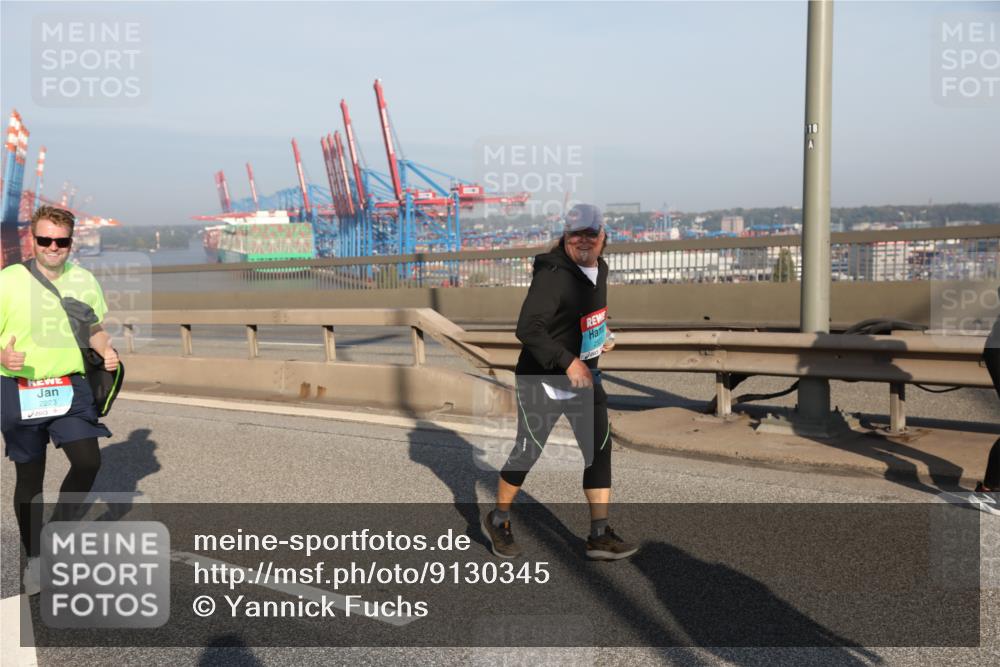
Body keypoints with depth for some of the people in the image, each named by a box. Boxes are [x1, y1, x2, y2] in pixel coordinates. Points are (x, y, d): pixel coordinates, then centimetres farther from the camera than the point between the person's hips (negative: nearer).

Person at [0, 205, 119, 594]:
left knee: (88, 462, -8)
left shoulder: (84, 280, 4)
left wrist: (107, 352, -3)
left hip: (71, 387, 3)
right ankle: (35, 559, 22)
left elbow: (95, 330, 17)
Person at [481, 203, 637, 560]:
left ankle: (600, 536, 8)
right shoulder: (552, 274, -22)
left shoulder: (599, 269, 6)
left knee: (600, 448, 1)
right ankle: (498, 520, 26)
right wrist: (567, 362, -34)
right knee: (527, 451, 4)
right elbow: (527, 329, -31)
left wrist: (601, 336, 10)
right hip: (542, 380, -7)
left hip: (585, 376, 7)